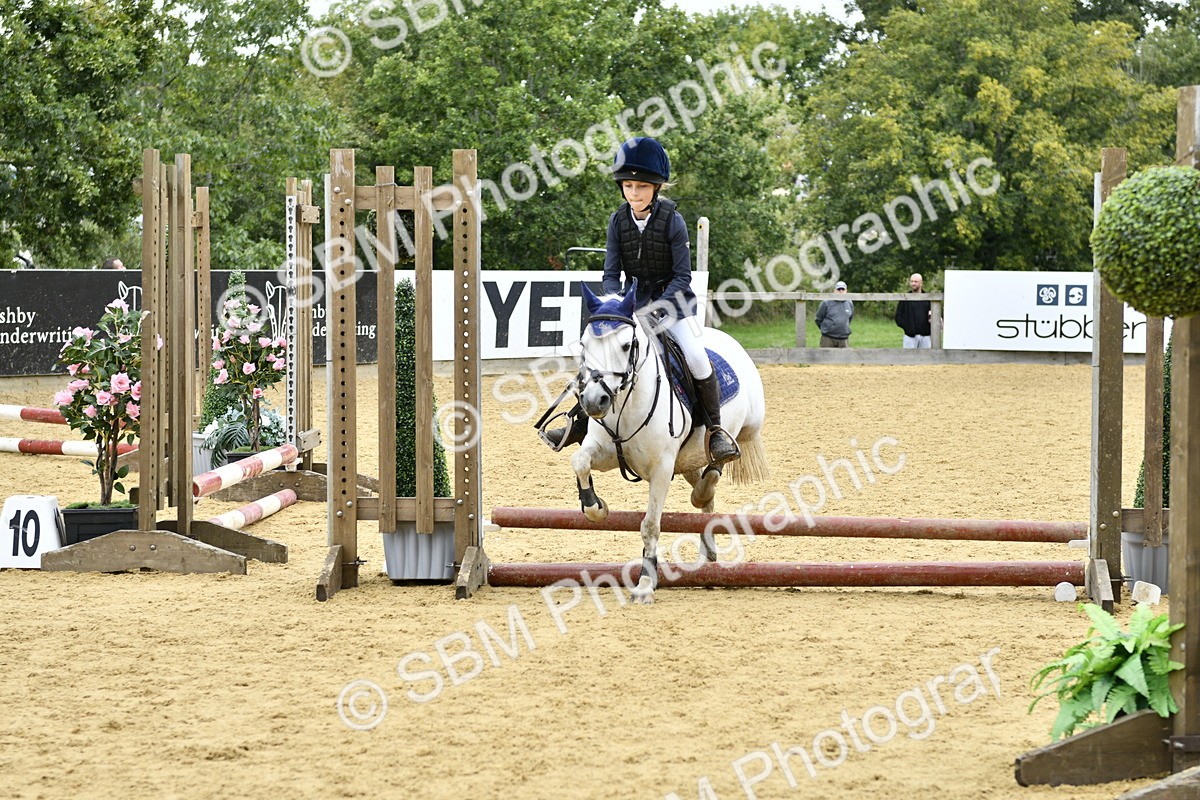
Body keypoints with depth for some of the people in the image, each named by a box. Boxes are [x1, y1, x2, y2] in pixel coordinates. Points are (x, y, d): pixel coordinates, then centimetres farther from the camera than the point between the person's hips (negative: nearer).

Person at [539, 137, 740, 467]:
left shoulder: (672, 221, -16)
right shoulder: (618, 221, -6)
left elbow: (682, 276, -16)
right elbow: (611, 274, -5)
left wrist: (657, 308, -28)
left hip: (672, 298, -4)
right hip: (633, 300, 4)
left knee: (696, 358, -22)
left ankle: (714, 430, -6)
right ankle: (580, 422, 12)